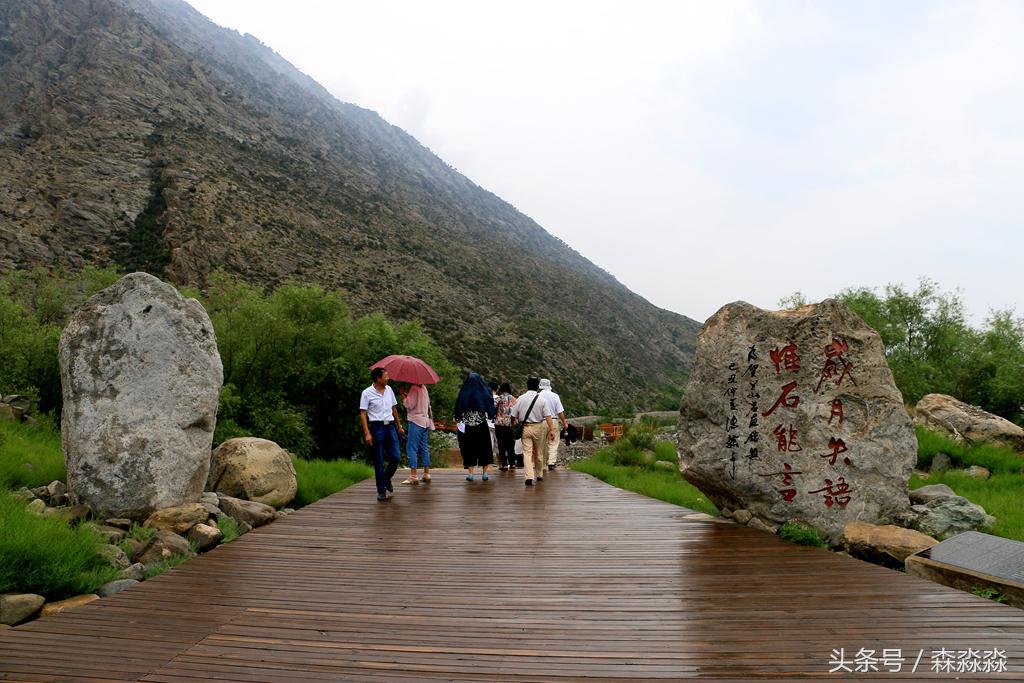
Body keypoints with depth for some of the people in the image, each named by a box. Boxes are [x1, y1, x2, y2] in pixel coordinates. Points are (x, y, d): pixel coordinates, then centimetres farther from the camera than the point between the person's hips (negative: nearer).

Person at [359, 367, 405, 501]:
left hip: (390, 426, 5)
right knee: (379, 461, 2)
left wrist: (399, 426, 23)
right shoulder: (367, 393, -6)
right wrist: (367, 433, -16)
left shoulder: (389, 390, 10)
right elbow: (363, 414, -8)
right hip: (377, 427, -5)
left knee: (396, 458, 2)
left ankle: (386, 478, 30)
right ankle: (381, 490, 12)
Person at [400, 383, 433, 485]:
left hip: (416, 421, -9)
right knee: (424, 448, 12)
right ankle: (427, 474, 15)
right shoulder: (423, 388, 14)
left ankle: (413, 476, -9)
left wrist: (403, 395, -5)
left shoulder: (414, 388, -13)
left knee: (411, 448, -6)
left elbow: (410, 405, -16)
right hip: (425, 421, 9)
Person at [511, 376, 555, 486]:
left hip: (525, 428, 0)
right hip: (538, 427, 0)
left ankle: (529, 477, -15)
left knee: (527, 452, -2)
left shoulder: (520, 399, -2)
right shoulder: (542, 400, -5)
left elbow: (514, 416, 2)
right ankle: (539, 475, 28)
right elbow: (548, 416, -11)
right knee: (539, 453, 15)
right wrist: (552, 430, -11)